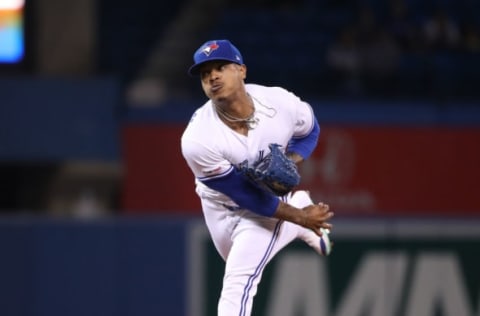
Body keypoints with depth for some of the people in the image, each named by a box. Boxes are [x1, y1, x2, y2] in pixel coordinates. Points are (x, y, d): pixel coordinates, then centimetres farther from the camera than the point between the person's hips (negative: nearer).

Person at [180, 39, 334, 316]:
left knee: (238, 284, -14)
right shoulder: (197, 140, -34)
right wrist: (297, 216, -20)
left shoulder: (282, 103, -26)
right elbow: (245, 194, -25)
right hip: (220, 206, 1)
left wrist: (290, 163, -22)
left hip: (271, 196, -1)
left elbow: (309, 130, -1)